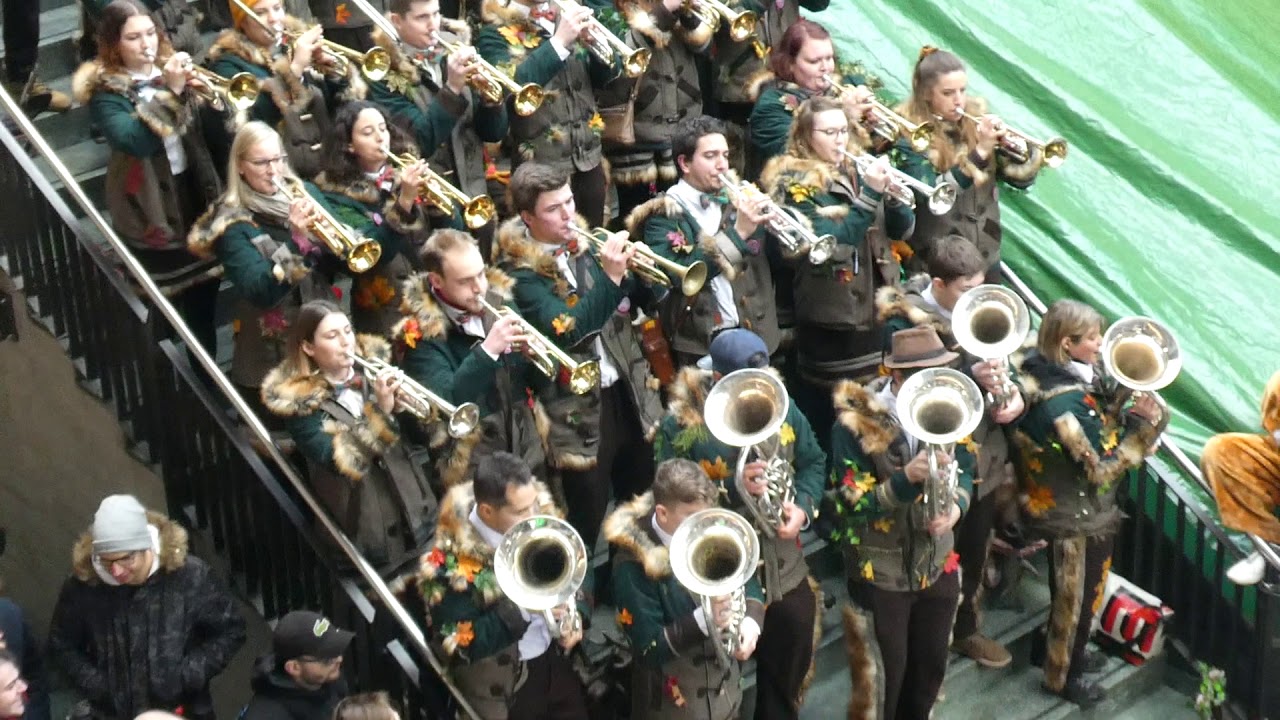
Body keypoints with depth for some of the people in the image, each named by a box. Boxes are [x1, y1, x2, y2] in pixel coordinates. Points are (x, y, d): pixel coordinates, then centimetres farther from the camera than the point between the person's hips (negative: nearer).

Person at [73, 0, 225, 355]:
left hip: (197, 196, 5)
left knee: (203, 306, 15)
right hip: (152, 211, -5)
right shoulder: (105, 90, -12)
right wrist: (171, 91, -33)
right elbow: (134, 141, -31)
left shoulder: (170, 68, 4)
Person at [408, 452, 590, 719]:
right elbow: (459, 646, -23)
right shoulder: (453, 561, -25)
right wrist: (520, 606, -30)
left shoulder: (540, 515, -9)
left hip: (557, 658, 5)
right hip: (503, 683, -5)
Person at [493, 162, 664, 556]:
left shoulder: (583, 243, 4)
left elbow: (644, 299, 8)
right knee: (586, 523, 4)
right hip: (580, 409, -6)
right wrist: (609, 277, -32)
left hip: (628, 392, 6)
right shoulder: (520, 270, -14)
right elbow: (564, 332, -27)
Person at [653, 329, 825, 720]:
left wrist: (802, 506, -9)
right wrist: (731, 488, -29)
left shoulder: (780, 405, -2)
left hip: (786, 573, 4)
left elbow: (814, 461, 10)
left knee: (786, 686, 21)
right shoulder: (681, 425, -16)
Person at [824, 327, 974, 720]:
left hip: (938, 563, 5)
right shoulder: (857, 421, -22)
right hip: (880, 573, -5)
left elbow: (965, 472, 2)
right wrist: (907, 477, -37)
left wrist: (956, 504, -21)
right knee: (883, 675, 10)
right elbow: (852, 504, -21)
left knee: (931, 667, 20)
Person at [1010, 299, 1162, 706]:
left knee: (1076, 593, 28)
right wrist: (1142, 423, -24)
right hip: (1076, 519, -9)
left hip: (1073, 511, 9)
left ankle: (1069, 653, 48)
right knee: (1074, 598, 12)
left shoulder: (1075, 378, -4)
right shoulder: (1063, 403, -33)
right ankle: (1062, 676, 32)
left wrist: (1129, 412, -11)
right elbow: (1100, 470, -28)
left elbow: (1099, 429, 6)